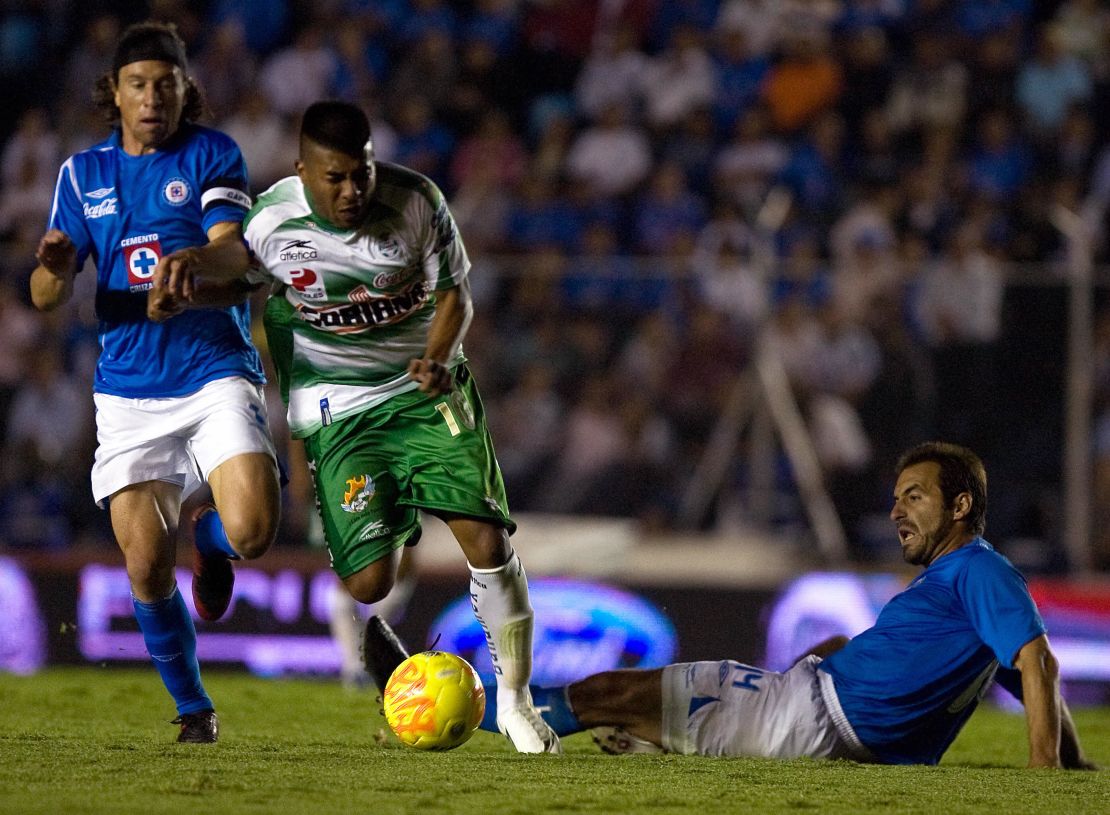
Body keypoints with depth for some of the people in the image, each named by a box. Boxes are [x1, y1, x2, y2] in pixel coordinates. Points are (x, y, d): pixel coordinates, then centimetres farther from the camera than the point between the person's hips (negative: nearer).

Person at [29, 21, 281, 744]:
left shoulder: (212, 156, 3)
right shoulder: (84, 173, 11)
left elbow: (234, 250, -13)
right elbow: (47, 296, 6)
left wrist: (196, 258, -37)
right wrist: (53, 265, -19)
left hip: (215, 372, -2)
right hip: (130, 392, 2)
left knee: (252, 533, -21)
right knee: (147, 567, -8)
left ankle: (211, 534, 17)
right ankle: (193, 708, 14)